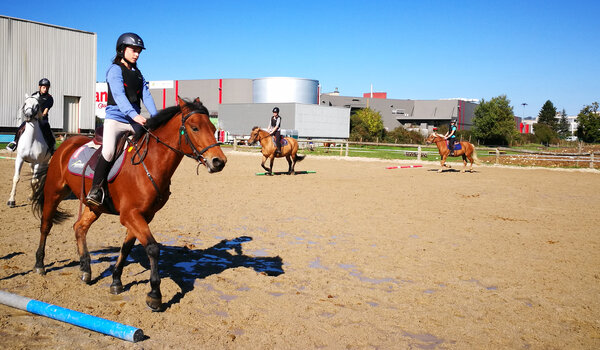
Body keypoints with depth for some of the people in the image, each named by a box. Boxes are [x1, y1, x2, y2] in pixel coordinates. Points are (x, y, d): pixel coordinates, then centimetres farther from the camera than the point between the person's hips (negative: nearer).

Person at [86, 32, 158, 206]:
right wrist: (134, 114, -33)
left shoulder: (138, 73, 19)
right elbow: (119, 95, -17)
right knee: (109, 151, -26)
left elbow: (146, 96, 8)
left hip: (135, 121, 7)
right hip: (115, 118, -7)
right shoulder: (115, 69, -2)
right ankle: (96, 189, -10)